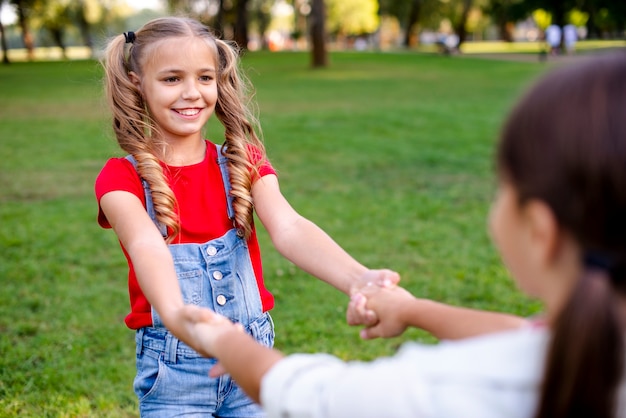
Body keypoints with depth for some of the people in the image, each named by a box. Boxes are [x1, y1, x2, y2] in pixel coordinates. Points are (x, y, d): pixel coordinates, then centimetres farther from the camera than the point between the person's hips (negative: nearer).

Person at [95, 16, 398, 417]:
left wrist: (358, 279, -38)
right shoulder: (122, 177, -6)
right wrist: (175, 315, -49)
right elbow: (146, 245, -27)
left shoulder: (244, 162, 1)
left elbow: (288, 229, -18)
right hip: (174, 365, -2)